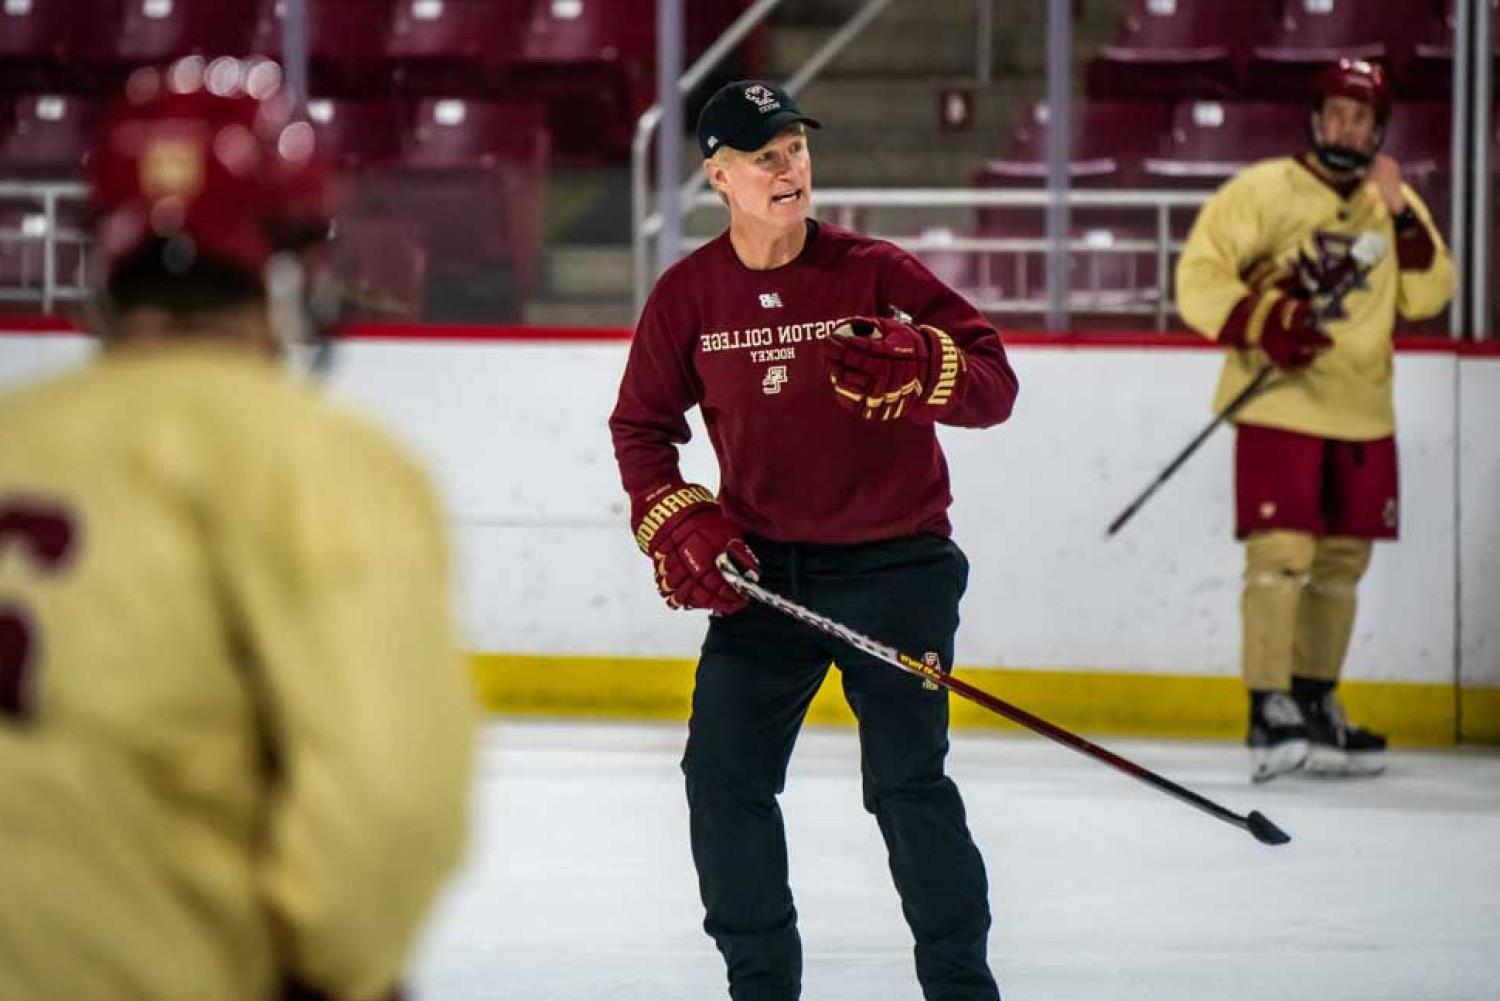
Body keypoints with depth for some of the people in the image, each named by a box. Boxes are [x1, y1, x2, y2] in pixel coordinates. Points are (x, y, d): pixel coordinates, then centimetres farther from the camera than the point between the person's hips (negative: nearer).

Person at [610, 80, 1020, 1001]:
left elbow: (996, 382, -11)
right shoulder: (689, 294, -2)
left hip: (893, 561, -3)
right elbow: (642, 424, 9)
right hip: (762, 567, 3)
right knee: (723, 775, 0)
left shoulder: (873, 273, -10)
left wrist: (914, 366, -30)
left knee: (907, 780, -10)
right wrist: (678, 526, -5)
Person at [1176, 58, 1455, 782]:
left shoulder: (1392, 202, 11)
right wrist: (1265, 323, -23)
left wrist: (1401, 216, -11)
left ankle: (1315, 704, 24)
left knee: (1342, 559, 11)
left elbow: (1427, 296, 1)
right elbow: (1200, 280, -9)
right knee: (1281, 553, -14)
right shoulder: (1261, 192, -6)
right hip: (1279, 405, -6)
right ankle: (1269, 714, -14)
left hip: (1362, 413, 6)